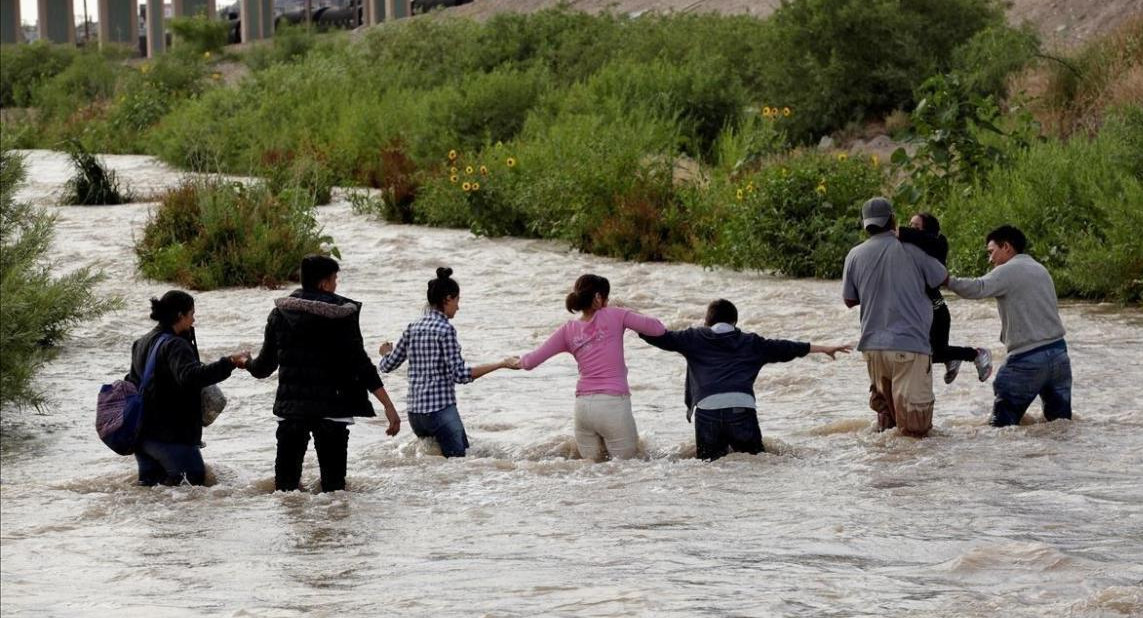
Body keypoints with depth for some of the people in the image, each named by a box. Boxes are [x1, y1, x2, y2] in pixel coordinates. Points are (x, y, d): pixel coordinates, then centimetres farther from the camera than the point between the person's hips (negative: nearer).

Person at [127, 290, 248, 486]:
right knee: (195, 479, -10)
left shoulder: (142, 343, 15)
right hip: (170, 433, -9)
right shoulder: (174, 345, -15)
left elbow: (132, 381, 27)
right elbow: (190, 376, -34)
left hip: (141, 432, 9)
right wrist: (228, 363, -36)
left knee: (149, 480, 15)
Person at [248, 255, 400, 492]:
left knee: (287, 481, 10)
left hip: (290, 407, 3)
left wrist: (249, 365, 36)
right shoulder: (342, 314, -7)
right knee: (333, 481, 1)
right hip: (332, 408, -3)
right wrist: (388, 405, -12)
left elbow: (266, 364, 12)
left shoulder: (280, 312, 4)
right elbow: (360, 363, -12)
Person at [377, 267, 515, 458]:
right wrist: (500, 364, -13)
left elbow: (387, 366, 16)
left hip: (415, 413, 7)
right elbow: (460, 375, -15)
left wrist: (386, 352, 39)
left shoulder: (413, 328, 9)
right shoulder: (445, 330, -10)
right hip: (441, 411, -7)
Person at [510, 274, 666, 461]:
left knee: (591, 462, 19)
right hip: (614, 404, -4)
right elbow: (658, 329, -4)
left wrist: (521, 361, 29)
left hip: (583, 405, 4)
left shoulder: (569, 330, 8)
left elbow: (531, 361, 6)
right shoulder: (613, 316, -1)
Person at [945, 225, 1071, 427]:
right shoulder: (1041, 270, 20)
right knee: (1060, 418, 10)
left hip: (1028, 360, -8)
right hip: (1059, 353, 8)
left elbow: (977, 288, -24)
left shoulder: (1008, 271, -7)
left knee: (1002, 422, -2)